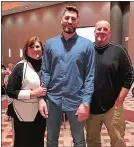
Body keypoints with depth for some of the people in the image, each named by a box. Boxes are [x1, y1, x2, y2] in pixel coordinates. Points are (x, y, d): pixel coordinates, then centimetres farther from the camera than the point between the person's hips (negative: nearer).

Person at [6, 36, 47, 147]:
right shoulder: (21, 66, -11)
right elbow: (10, 91, -14)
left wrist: (46, 92, 3)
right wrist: (32, 93, -21)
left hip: (40, 112, 5)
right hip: (24, 114, -5)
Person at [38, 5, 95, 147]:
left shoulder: (87, 45, -5)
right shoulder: (50, 43, 3)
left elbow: (90, 76, -7)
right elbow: (45, 72, 3)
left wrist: (86, 103, -13)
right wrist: (41, 97, -4)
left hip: (76, 101, -1)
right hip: (53, 100, 2)